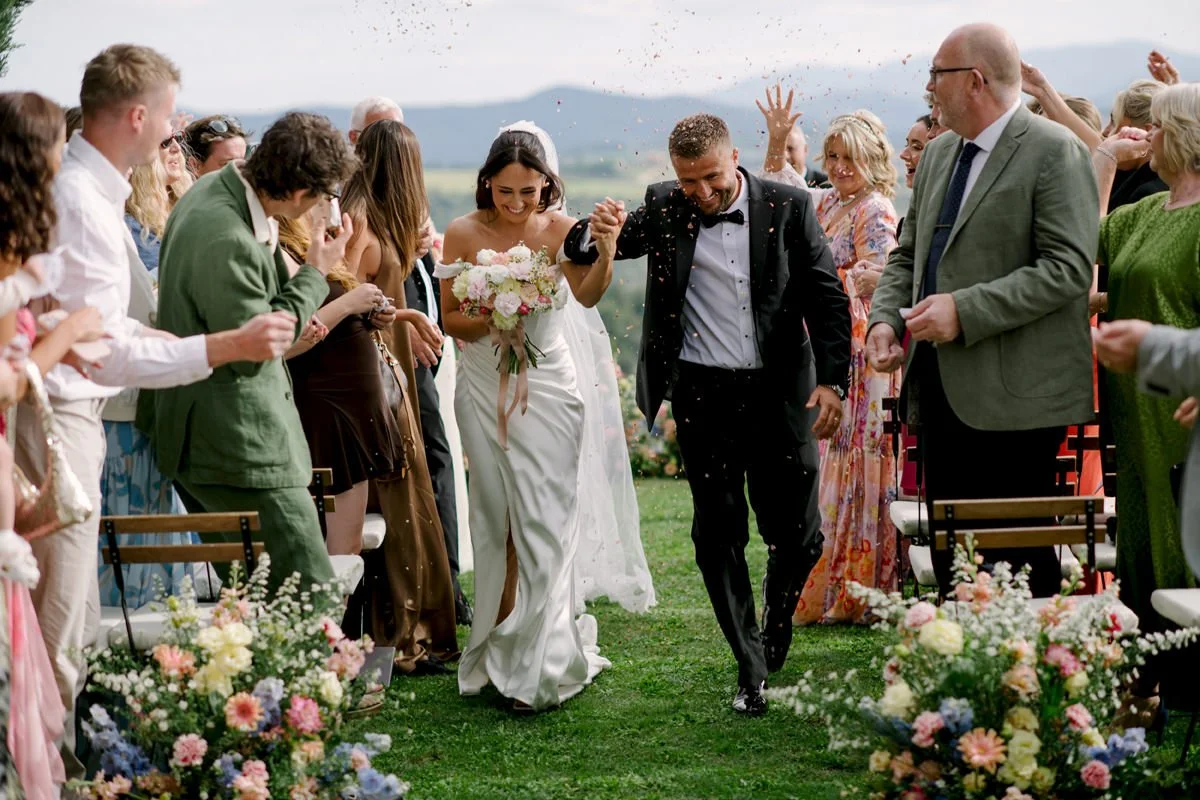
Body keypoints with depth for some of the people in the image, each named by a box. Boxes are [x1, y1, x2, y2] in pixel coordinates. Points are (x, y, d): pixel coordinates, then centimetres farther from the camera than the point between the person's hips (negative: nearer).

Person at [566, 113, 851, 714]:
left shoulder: (788, 207, -1)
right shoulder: (664, 210, 2)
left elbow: (827, 297, 1)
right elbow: (582, 253, 8)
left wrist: (832, 380, -8)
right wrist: (595, 231, -17)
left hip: (781, 390, -1)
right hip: (703, 394, 1)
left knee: (797, 533, 2)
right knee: (718, 532, 3)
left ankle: (774, 631, 32)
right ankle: (750, 668, 14)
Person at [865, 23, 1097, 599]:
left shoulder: (1055, 152, -9)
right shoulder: (938, 154, 17)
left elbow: (1069, 267, -17)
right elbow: (908, 254, 23)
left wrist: (965, 311, -21)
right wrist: (885, 318, 3)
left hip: (1014, 395, -8)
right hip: (942, 392, 8)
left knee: (1017, 558, -5)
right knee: (950, 554, 11)